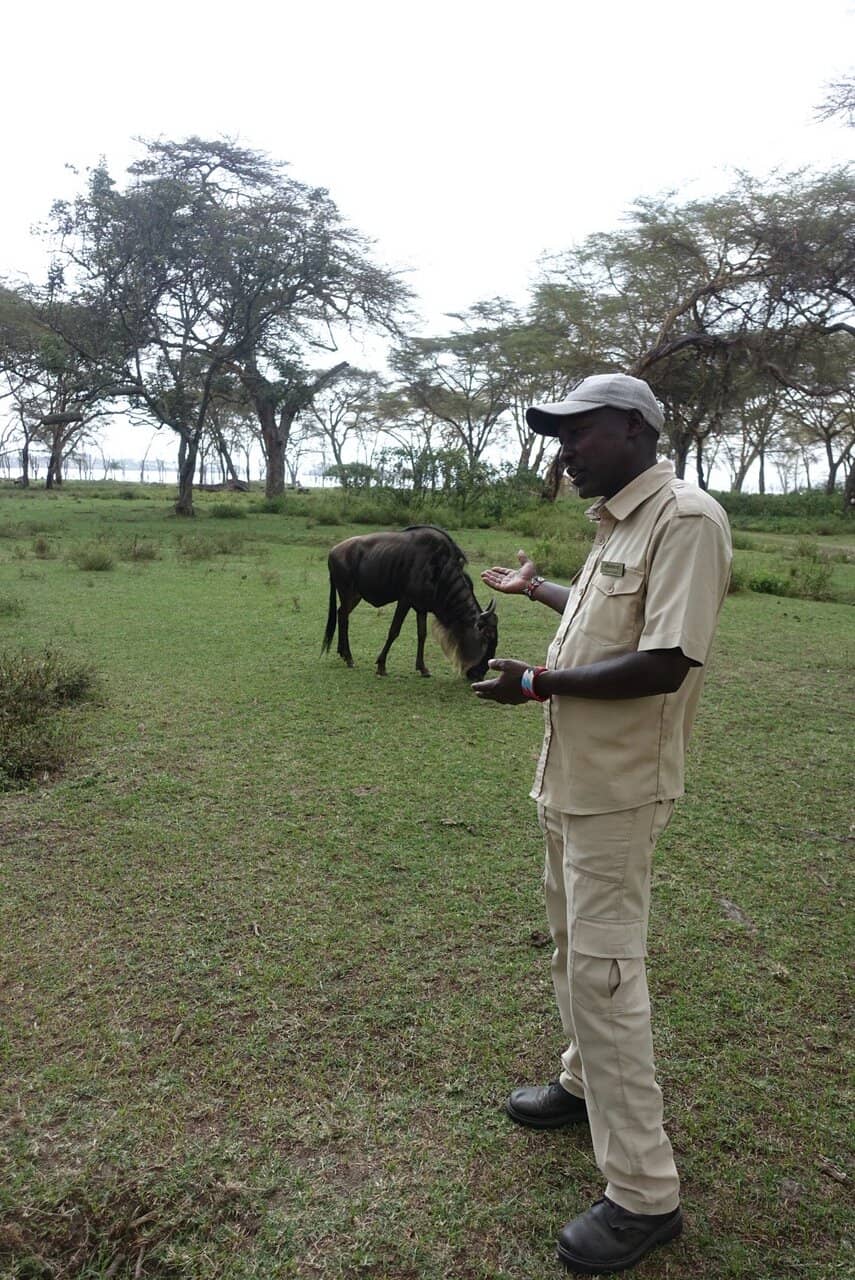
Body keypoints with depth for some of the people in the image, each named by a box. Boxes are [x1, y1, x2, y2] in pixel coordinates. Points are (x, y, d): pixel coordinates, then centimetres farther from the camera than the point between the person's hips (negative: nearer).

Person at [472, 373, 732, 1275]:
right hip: (570, 778, 10)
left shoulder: (685, 519, -19)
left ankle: (644, 1194, 13)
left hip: (617, 790, -9)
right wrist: (536, 588, 39)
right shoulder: (615, 522, 10)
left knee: (604, 973, -3)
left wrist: (540, 683, -20)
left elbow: (665, 662, -27)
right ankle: (586, 1084, 44)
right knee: (573, 949, 22)